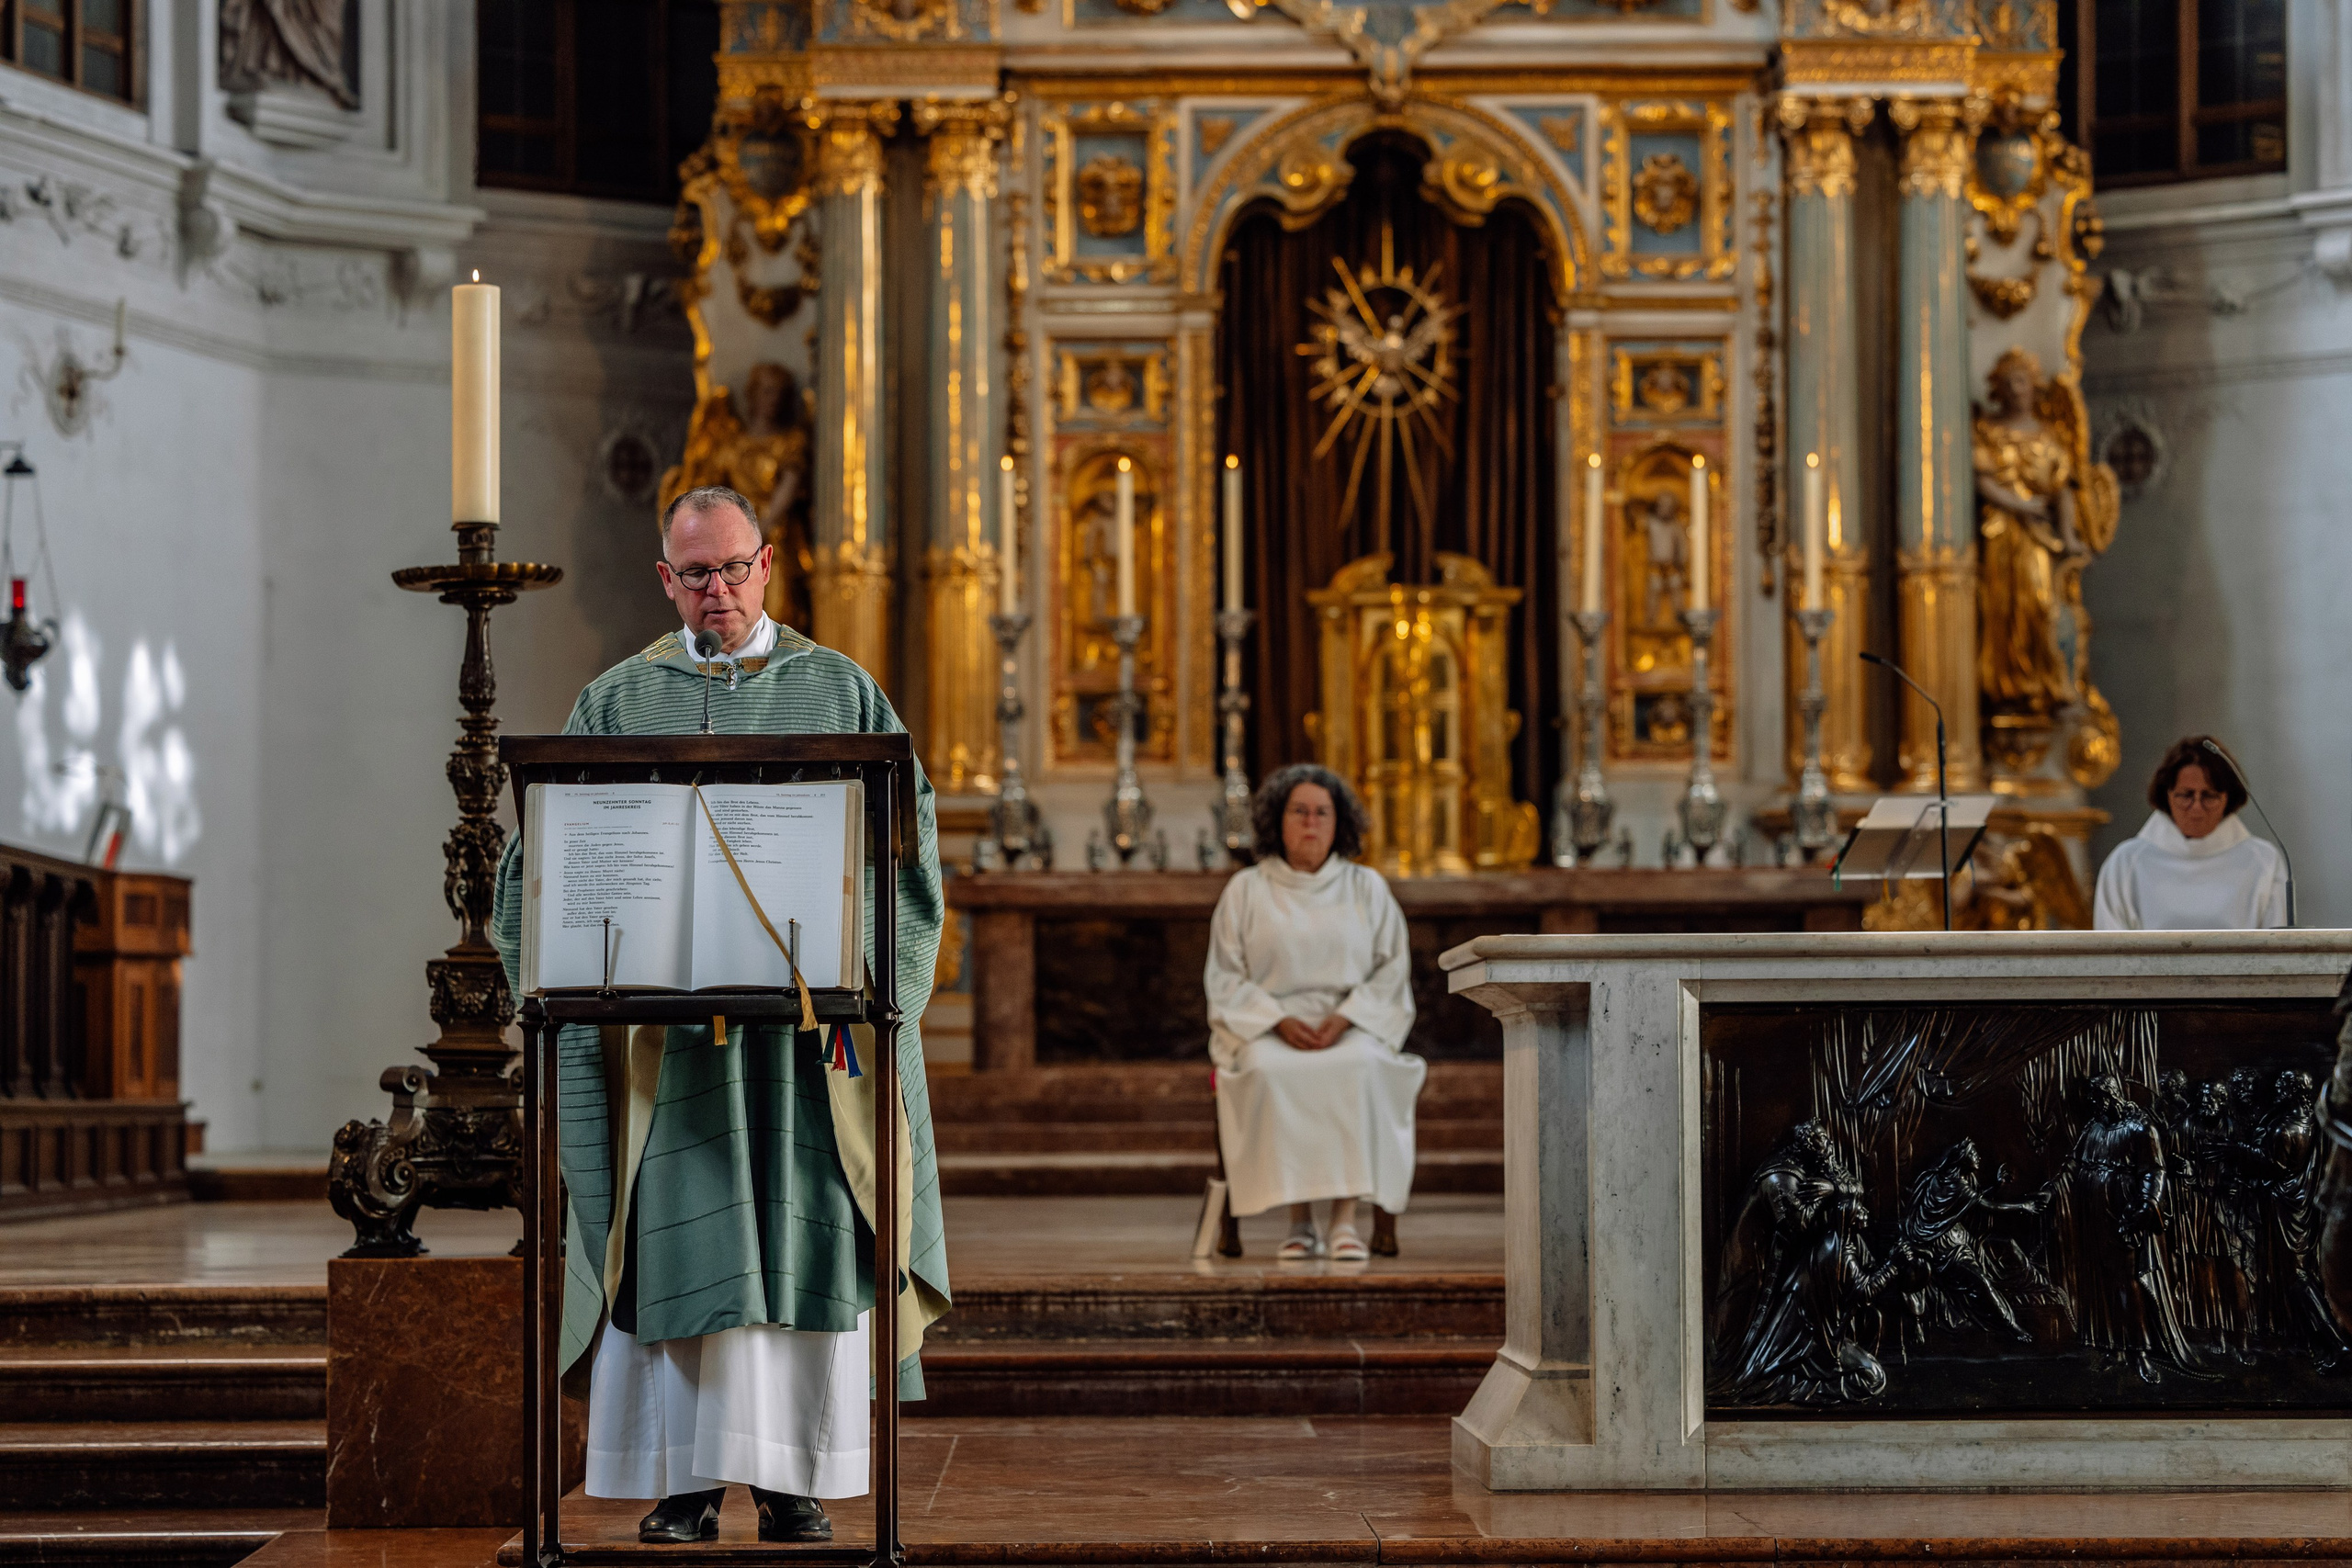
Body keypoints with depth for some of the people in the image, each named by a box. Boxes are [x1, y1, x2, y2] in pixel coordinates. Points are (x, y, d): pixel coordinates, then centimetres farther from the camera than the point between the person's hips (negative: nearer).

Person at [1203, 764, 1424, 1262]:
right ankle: (1300, 1219, -29)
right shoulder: (1246, 891, 11)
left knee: (1359, 1069, -36)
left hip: (1353, 1025, 0)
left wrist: (1343, 1018, -12)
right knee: (1271, 1073, -36)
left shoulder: (1368, 888, 13)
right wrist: (1280, 1021, -11)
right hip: (1269, 1028, 0)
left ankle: (1346, 1217, -34)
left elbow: (1392, 969, 6)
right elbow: (1226, 978, 6)